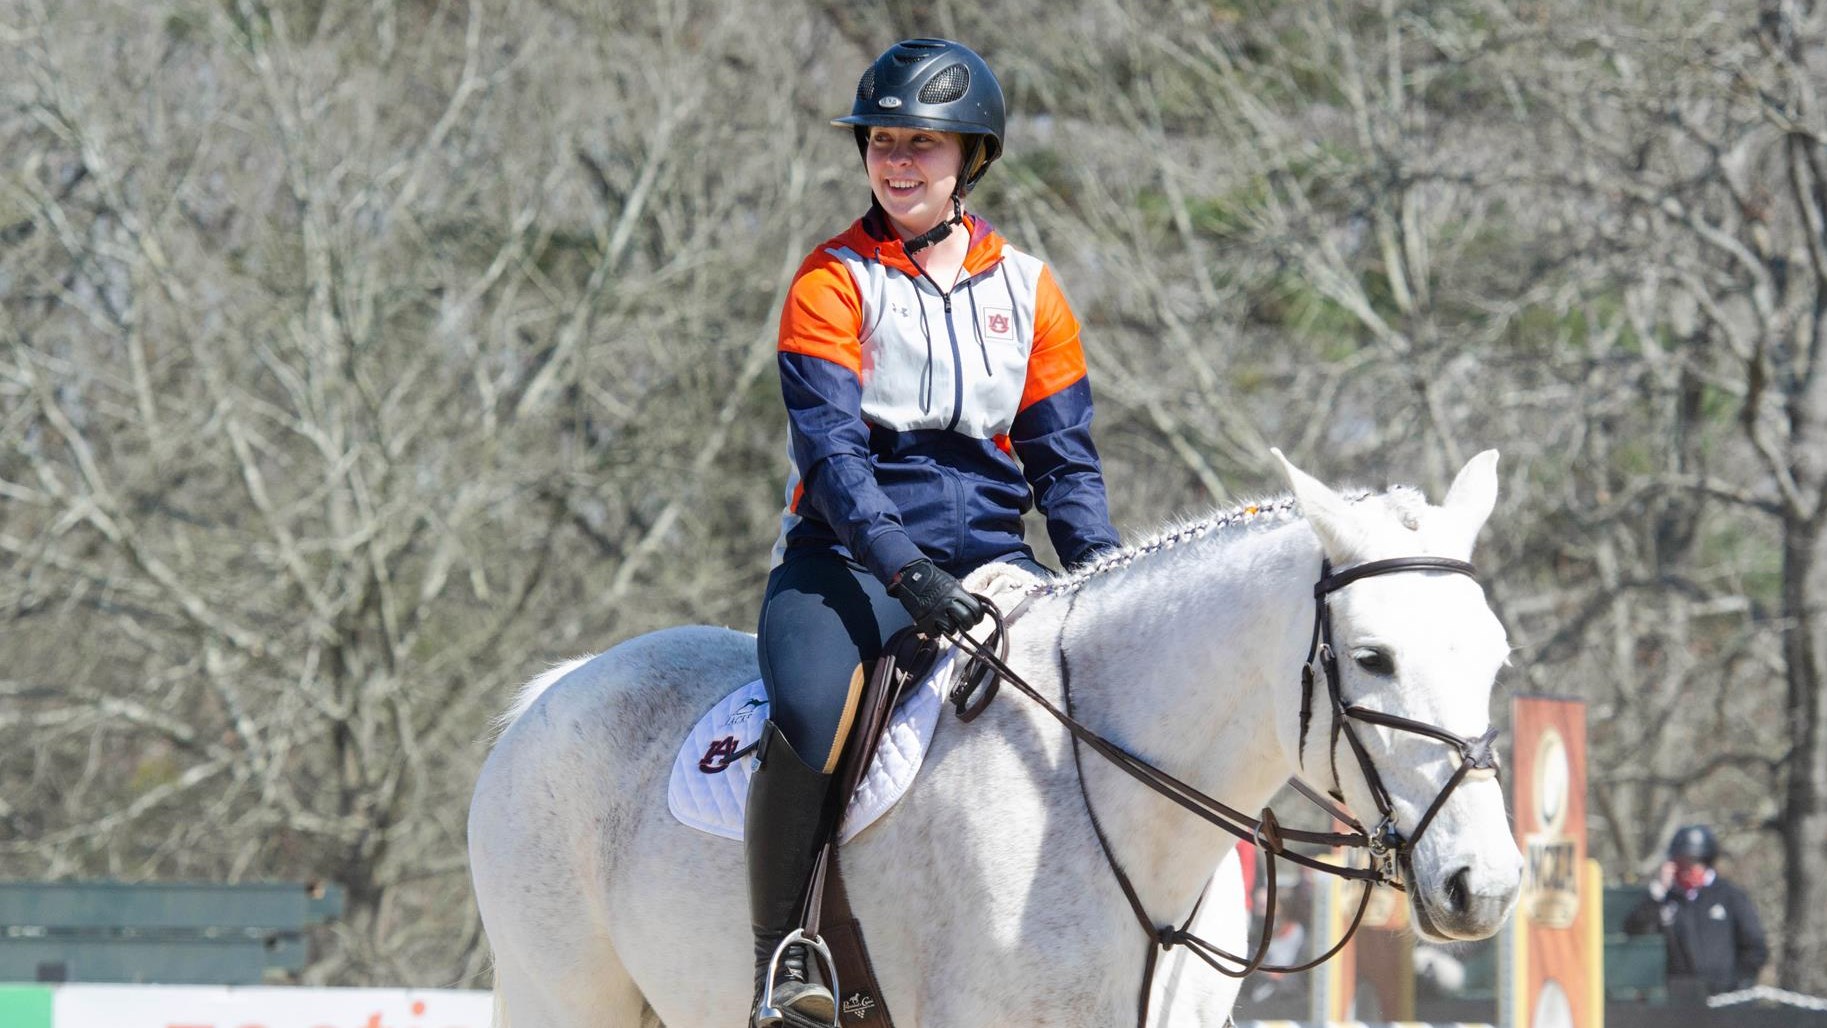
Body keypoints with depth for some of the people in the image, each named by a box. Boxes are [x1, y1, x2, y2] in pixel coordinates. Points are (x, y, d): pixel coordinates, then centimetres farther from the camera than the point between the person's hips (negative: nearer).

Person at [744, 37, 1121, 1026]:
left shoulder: (1027, 289, 13)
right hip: (849, 557, -4)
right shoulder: (832, 283, 0)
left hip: (987, 556, 4)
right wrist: (905, 570, -26)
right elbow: (830, 446, -12)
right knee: (809, 717, -33)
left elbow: (1063, 457, 13)